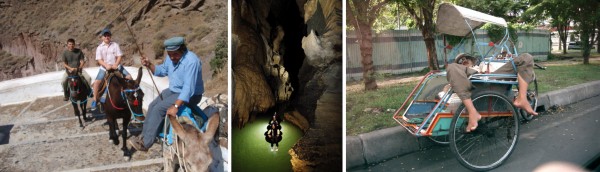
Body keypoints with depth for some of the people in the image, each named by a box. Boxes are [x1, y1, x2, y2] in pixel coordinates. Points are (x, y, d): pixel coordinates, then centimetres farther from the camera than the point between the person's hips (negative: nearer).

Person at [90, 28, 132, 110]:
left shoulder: (115, 45, 1)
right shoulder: (99, 47, 0)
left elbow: (119, 56, -4)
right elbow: (99, 59, -7)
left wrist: (116, 65, -20)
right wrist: (106, 65, -25)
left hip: (116, 66, 1)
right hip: (104, 67, -1)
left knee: (129, 77, -10)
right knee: (97, 81, -17)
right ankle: (95, 100, -4)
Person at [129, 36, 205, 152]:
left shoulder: (191, 61, -29)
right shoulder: (171, 57, -3)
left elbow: (188, 88, -34)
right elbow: (162, 71, 16)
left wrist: (176, 106, -38)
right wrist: (149, 65, -4)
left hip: (190, 95, -9)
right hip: (173, 90, 9)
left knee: (159, 108, -18)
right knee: (152, 105, -1)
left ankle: (145, 143, -10)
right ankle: (144, 137, 5)